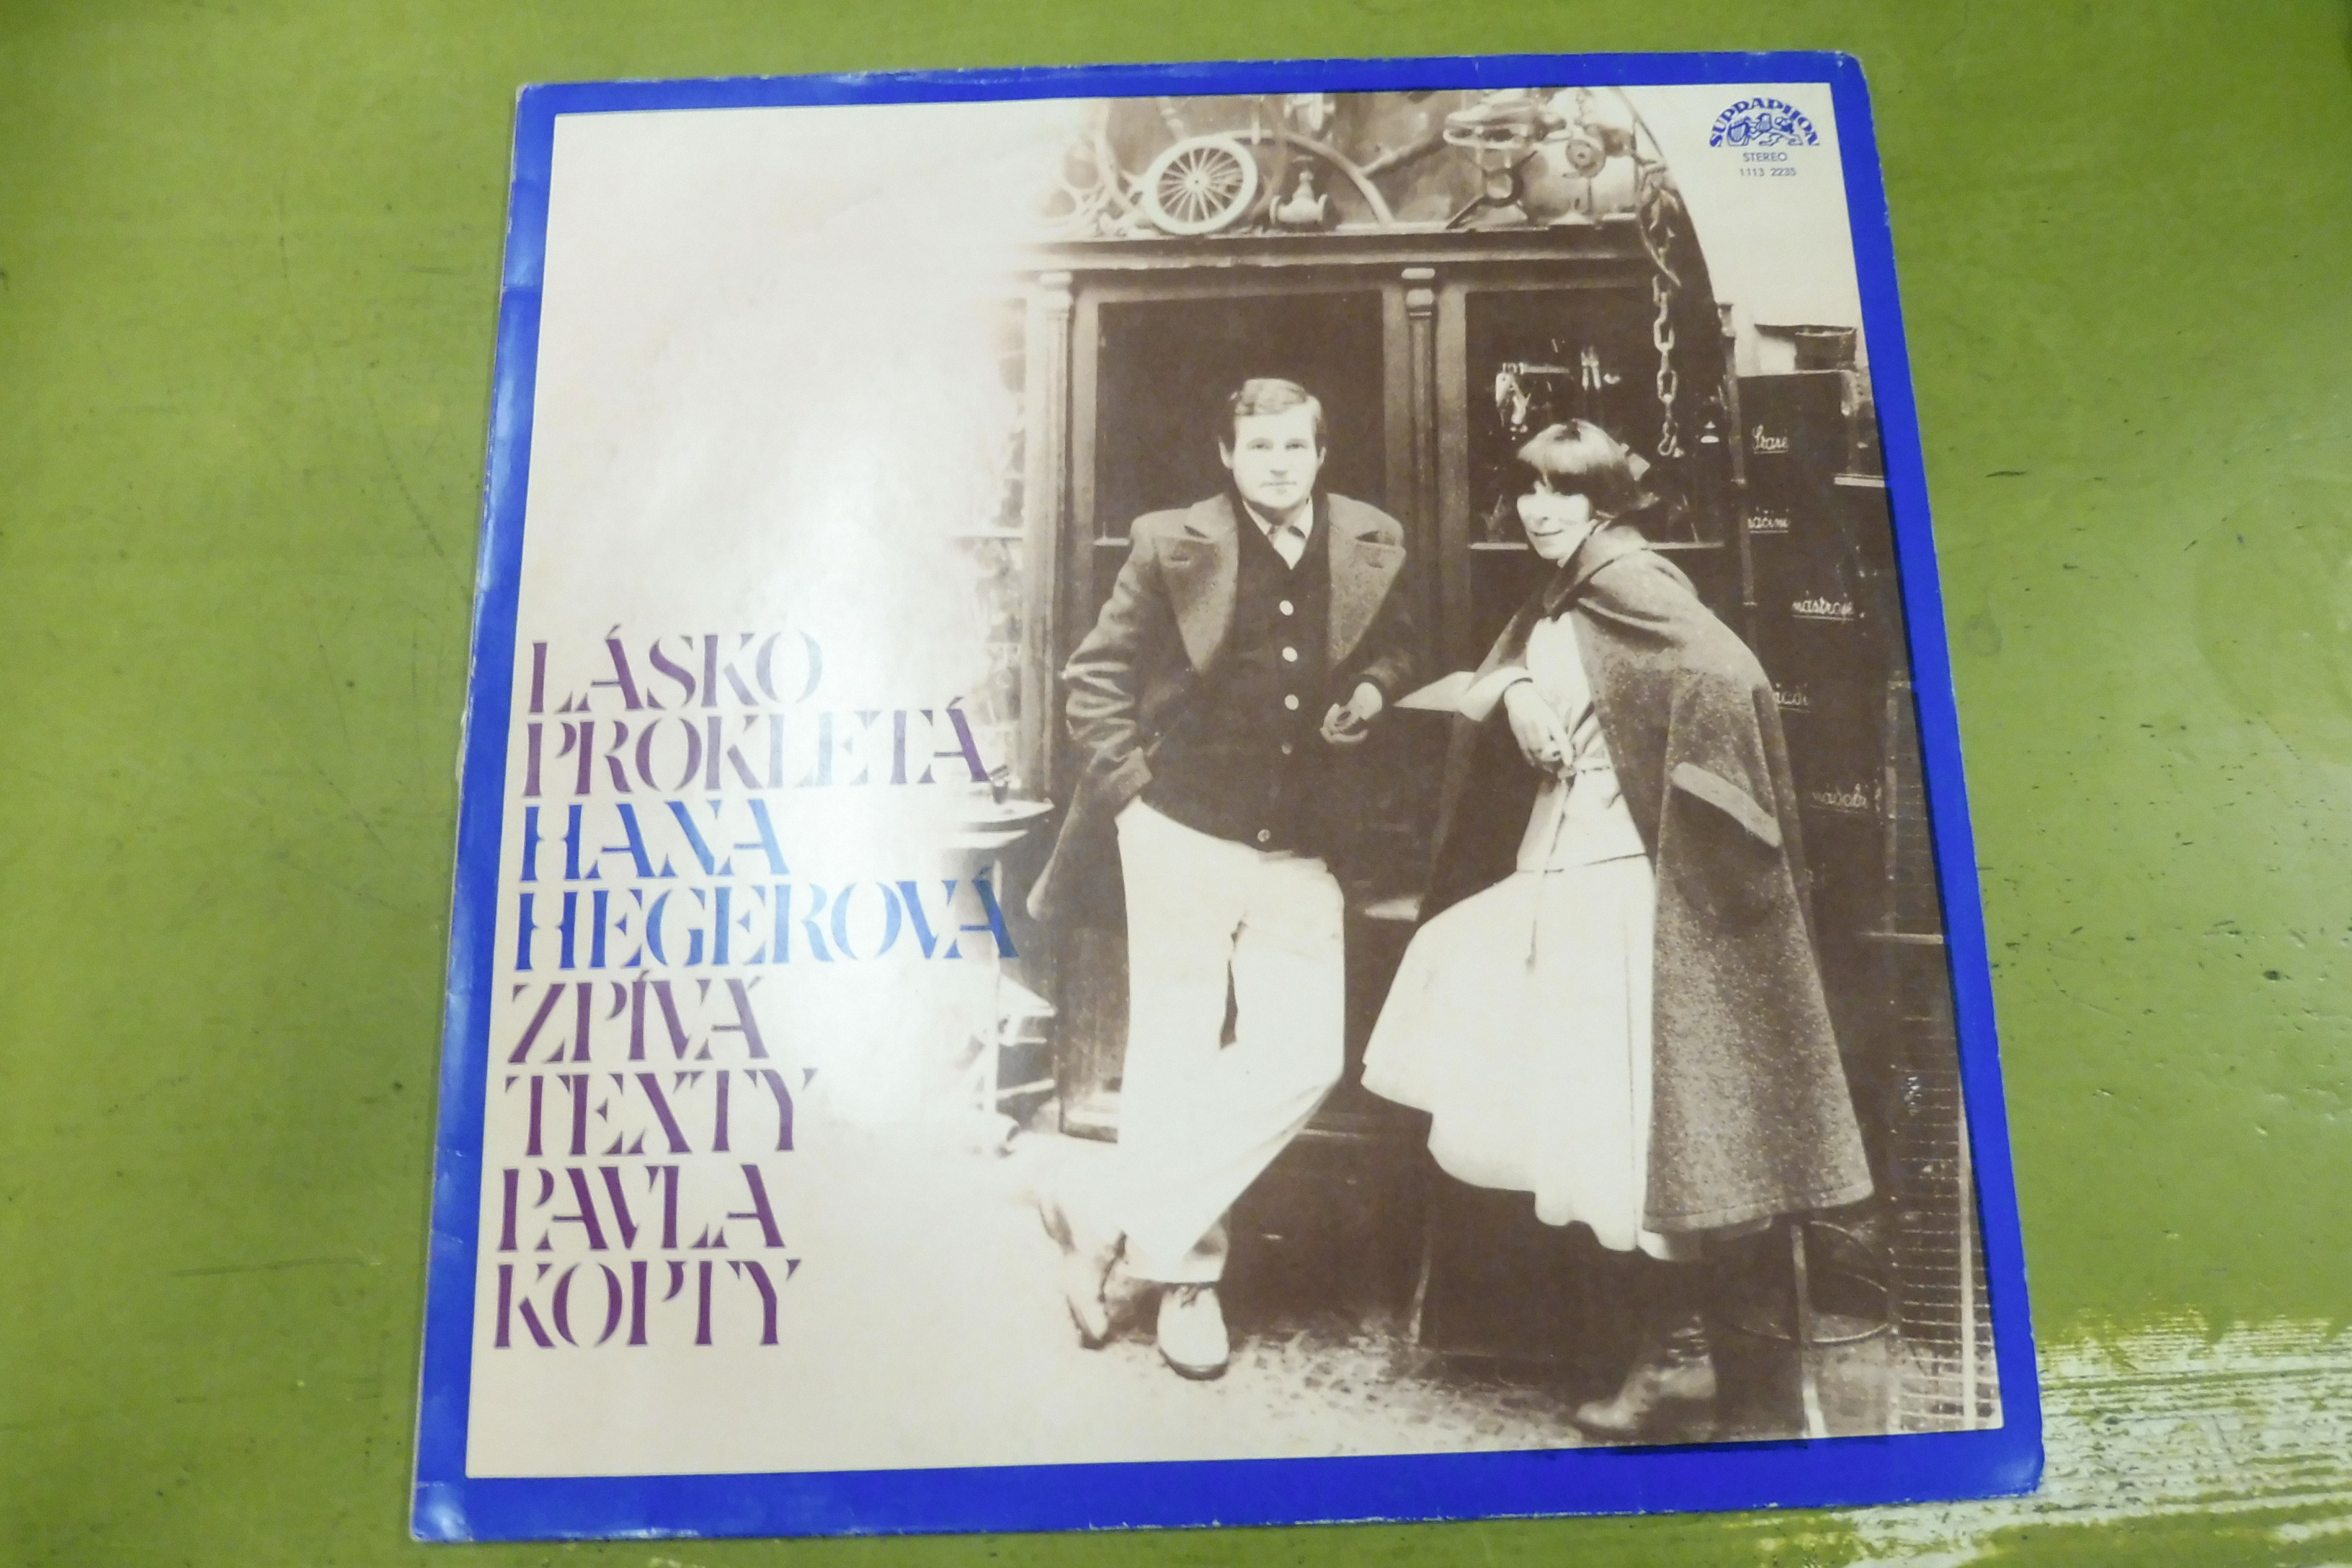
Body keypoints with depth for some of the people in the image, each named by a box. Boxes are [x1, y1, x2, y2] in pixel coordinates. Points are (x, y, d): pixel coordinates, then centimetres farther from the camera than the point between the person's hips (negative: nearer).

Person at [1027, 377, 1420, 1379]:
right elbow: (1095, 678, 0)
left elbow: (1395, 644, 22)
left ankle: (1113, 1225, 9)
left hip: (1298, 850, 4)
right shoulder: (1174, 546, -5)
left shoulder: (1369, 547, 4)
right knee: (1174, 1059, 4)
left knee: (1302, 1059, -4)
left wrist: (1374, 688, 1)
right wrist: (1133, 784, -7)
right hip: (1185, 834, -3)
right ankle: (1184, 1274, 21)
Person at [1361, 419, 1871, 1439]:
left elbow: (1730, 680, -24)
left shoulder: (1628, 580, -12)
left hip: (1622, 885, -9)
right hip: (1556, 876, 9)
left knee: (1621, 1125, -5)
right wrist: (1516, 688, -10)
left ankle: (1679, 1363, 7)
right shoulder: (1554, 604, 16)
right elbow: (1490, 692, 12)